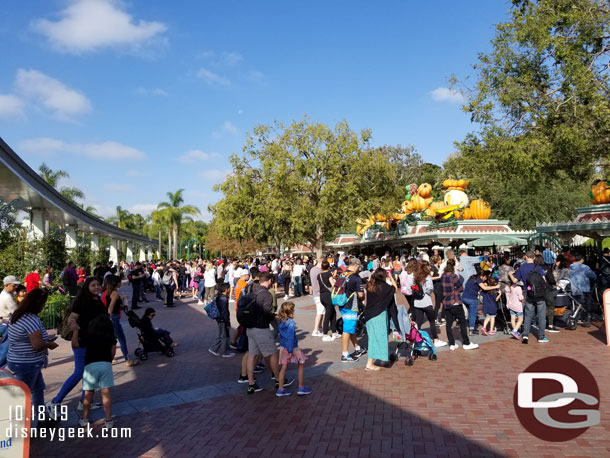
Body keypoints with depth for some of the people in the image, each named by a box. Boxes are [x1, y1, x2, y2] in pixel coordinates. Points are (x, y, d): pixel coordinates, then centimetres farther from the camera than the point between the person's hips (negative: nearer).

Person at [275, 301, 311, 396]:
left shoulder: (279, 322, 2)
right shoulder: (291, 322, -20)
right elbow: (290, 337, -22)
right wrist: (290, 350, -20)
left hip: (283, 347, 7)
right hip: (292, 347, -7)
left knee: (284, 367, 13)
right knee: (301, 365, 11)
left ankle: (280, 389, 16)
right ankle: (301, 388, 17)